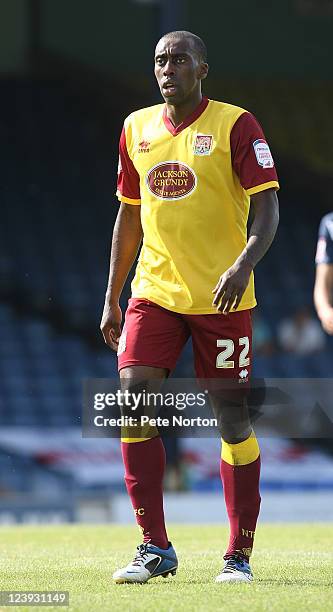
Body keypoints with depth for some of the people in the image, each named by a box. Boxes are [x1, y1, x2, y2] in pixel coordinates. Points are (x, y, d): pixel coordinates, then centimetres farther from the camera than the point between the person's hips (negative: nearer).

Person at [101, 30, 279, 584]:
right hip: (153, 293, 4)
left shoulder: (235, 125, -5)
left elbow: (267, 209, -10)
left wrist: (244, 264, -28)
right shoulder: (136, 129, 10)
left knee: (233, 418, -1)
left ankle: (239, 555, 8)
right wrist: (111, 299, 15)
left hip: (222, 298, -4)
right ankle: (155, 547, -1)